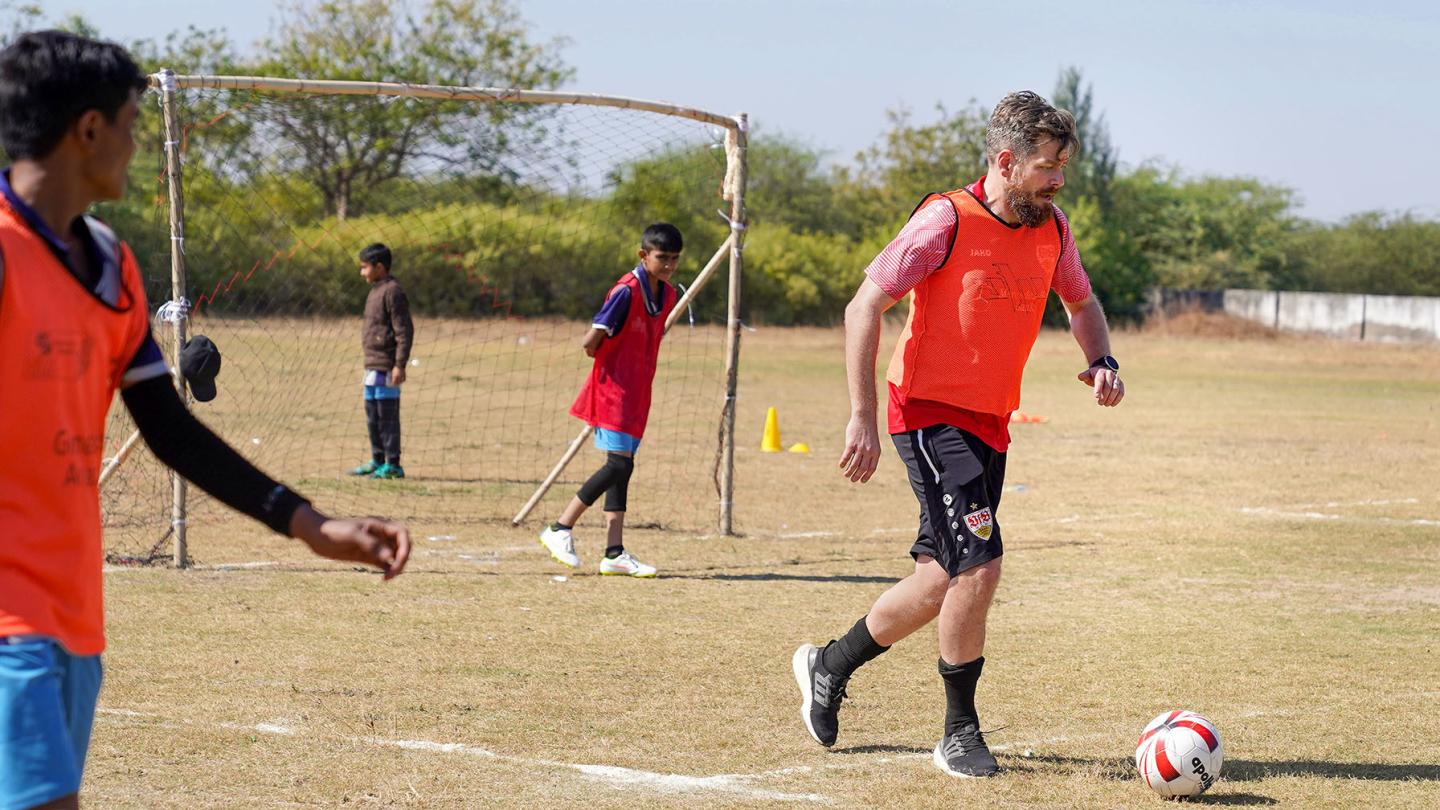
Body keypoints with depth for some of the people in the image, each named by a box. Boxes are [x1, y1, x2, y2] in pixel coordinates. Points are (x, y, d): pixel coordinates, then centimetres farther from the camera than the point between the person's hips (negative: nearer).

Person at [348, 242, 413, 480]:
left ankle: (392, 465, -2)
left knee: (387, 415, -6)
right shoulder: (376, 291, 17)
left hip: (386, 367, -10)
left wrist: (400, 365, -20)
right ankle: (378, 461, 24)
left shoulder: (393, 292, -13)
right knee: (373, 416, 15)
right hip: (372, 365, 10)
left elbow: (404, 331, -17)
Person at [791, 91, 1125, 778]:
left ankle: (829, 667, 34)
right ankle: (960, 734, -4)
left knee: (942, 581, 11)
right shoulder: (948, 220, -14)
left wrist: (1101, 362, 3)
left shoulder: (1052, 230, 6)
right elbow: (864, 307, -15)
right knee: (978, 565, -18)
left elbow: (1080, 300, 25)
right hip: (930, 413, -8)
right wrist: (861, 419, -21)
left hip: (989, 424, 8)